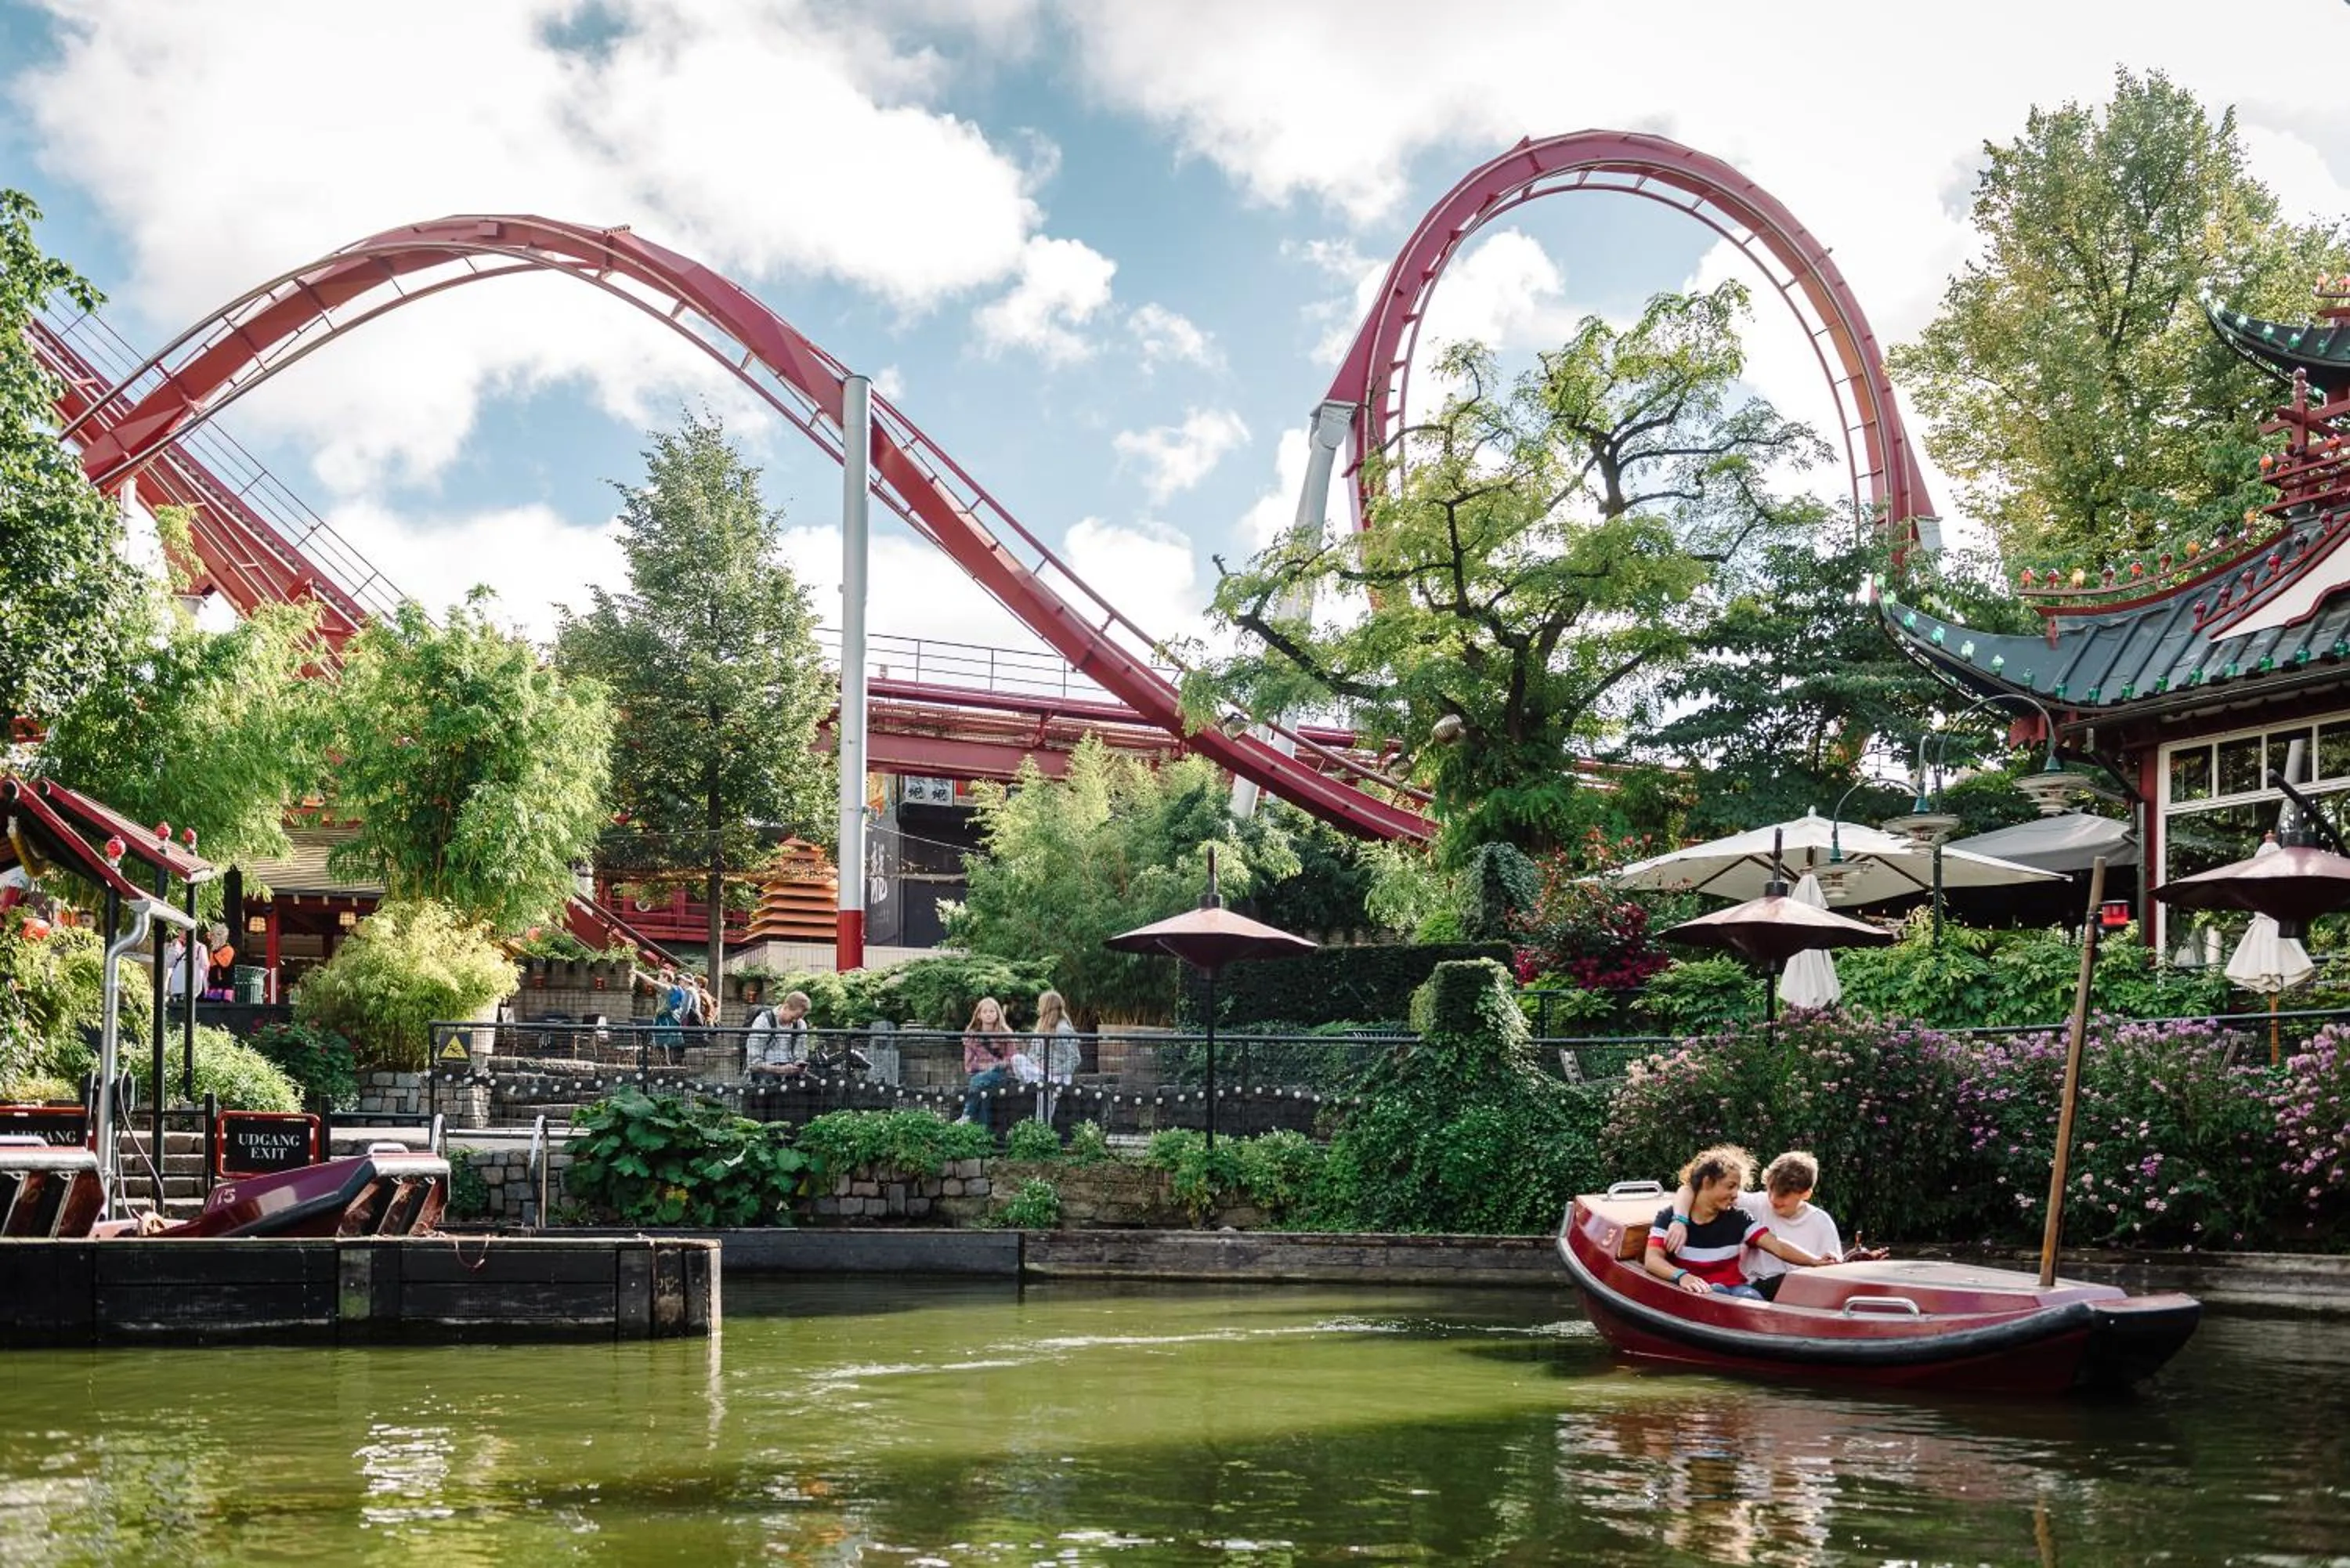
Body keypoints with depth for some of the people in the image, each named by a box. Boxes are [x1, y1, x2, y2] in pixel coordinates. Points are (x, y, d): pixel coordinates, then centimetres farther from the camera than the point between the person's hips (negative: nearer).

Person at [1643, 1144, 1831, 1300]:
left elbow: (1778, 1247, -2)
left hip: (1734, 1288, 2)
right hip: (1695, 1294, -2)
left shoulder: (1738, 1219, 9)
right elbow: (1652, 1260, -11)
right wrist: (1681, 1276, -33)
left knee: (1750, 1297, -32)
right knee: (1716, 1292, -35)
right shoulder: (1669, 1217, 2)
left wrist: (1816, 1261, -19)